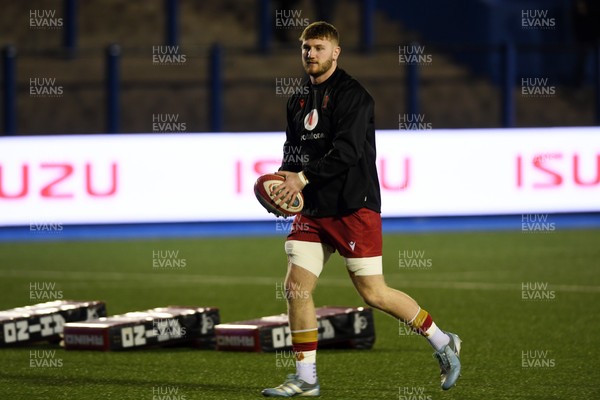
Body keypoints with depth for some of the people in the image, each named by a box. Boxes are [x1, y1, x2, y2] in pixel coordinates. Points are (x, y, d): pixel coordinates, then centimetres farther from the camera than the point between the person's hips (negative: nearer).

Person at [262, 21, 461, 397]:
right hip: (313, 210, 7)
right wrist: (285, 178, 0)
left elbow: (347, 151, -20)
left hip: (353, 208, -7)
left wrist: (304, 177, -24)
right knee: (296, 287, -1)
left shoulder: (352, 95, -10)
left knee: (373, 292, -6)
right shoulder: (299, 101, 14)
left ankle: (442, 342, 12)